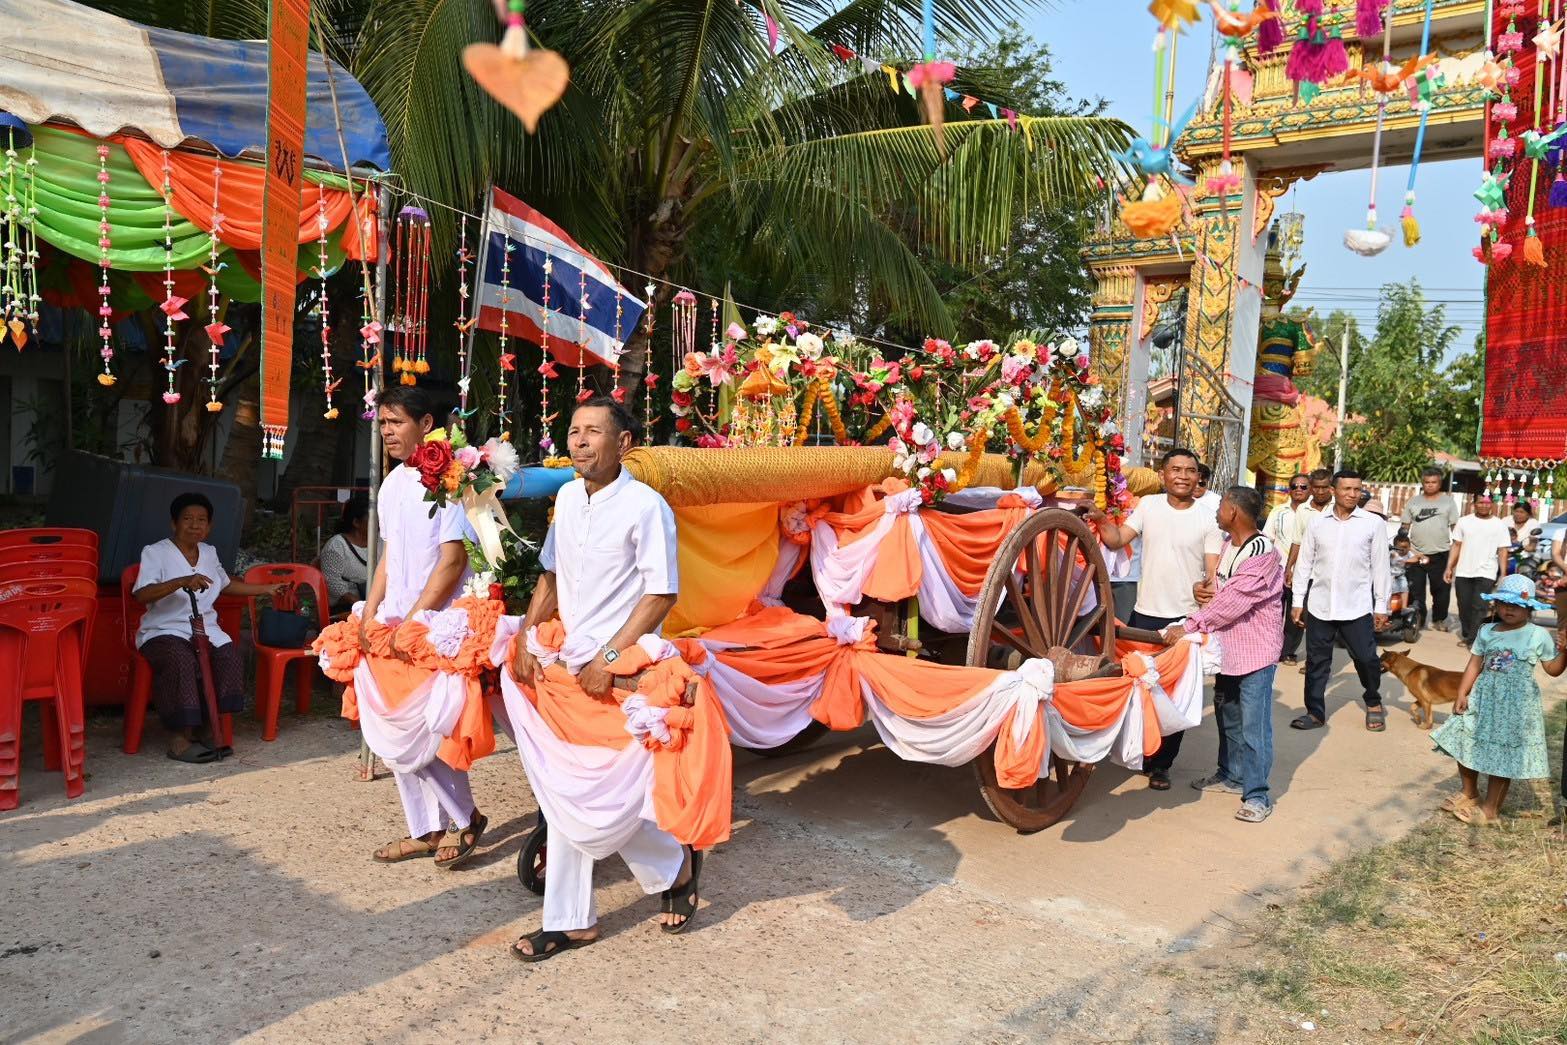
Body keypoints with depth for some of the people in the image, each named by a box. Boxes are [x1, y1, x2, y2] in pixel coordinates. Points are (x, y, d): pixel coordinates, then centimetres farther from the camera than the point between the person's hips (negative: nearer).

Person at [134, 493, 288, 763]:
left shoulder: (209, 553, 16)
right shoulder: (155, 552, -4)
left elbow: (225, 584, 34)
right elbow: (141, 595, -18)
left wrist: (266, 588, 33)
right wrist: (181, 582, -31)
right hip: (164, 631, -5)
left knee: (229, 655, -25)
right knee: (182, 661, -36)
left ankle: (208, 727, -13)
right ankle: (179, 738, -28)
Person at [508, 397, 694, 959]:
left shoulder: (646, 506, -13)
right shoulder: (567, 497, 8)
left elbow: (661, 595, -14)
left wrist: (609, 658, -17)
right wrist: (525, 639, 5)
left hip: (621, 672, -7)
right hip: (568, 665, 7)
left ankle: (677, 863, 23)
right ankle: (569, 921, 22)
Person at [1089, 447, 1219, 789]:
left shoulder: (1207, 518, -3)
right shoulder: (1148, 506, 1)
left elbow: (1215, 570, -4)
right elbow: (1116, 540, -5)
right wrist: (1101, 521, -23)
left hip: (1187, 618, -1)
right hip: (1145, 614, 1)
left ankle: (1161, 763, 20)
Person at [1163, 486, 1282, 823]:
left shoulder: (1263, 552, -22)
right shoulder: (1227, 544, 7)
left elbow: (1232, 601, -26)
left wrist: (1189, 626, -26)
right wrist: (1209, 592, -8)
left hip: (1256, 650, -9)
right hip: (1228, 647, 9)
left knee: (1253, 725, -4)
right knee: (1227, 715, 20)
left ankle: (1256, 795, 4)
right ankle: (1231, 775, 35)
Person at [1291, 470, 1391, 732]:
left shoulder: (1374, 523, -1)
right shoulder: (1317, 523, 4)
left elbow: (1380, 567, 1)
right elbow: (1304, 564, 7)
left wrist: (1381, 606, 1)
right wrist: (1298, 601, 5)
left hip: (1357, 606, -2)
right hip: (1320, 605, 2)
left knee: (1366, 658, 2)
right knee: (1317, 661, 8)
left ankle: (1373, 703, 29)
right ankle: (1315, 712, 20)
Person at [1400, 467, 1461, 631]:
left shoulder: (1448, 501, 2)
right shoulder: (1413, 502, 6)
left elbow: (1456, 527, 3)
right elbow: (1405, 527, 8)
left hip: (1441, 555, -1)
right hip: (1416, 554, 1)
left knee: (1441, 590, 9)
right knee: (1415, 590, 5)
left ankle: (1439, 619, 25)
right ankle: (1417, 620, 14)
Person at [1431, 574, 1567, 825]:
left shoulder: (1538, 635, -5)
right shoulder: (1487, 632, 3)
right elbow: (1474, 665, 5)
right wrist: (1462, 694, -2)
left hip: (1516, 705, -4)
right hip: (1483, 699, 4)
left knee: (1503, 756, 1)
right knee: (1465, 746, 9)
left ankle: (1491, 809, 16)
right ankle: (1469, 794, 32)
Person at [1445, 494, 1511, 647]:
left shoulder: (1500, 525, 3)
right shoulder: (1464, 521, 7)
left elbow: (1503, 551, 1)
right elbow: (1456, 546, 9)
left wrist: (1503, 575, -5)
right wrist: (1449, 567, 2)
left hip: (1486, 573, -3)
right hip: (1463, 572, 3)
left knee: (1479, 607, -9)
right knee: (1464, 606, 8)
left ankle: (1474, 639, -9)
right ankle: (1466, 635, 21)